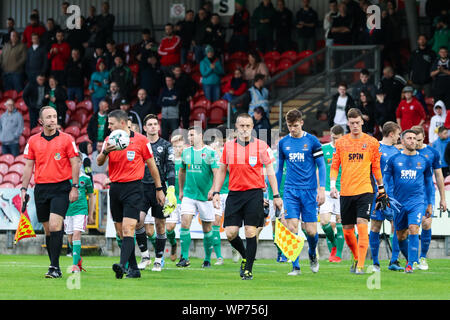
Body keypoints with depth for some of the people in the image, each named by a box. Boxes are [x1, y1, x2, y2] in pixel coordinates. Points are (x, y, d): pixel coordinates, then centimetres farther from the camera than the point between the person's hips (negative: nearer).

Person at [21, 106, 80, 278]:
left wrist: (75, 187, -5)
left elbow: (74, 164, 1)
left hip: (61, 188, -4)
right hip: (41, 189, 4)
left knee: (55, 226, -17)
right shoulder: (33, 141, 8)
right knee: (48, 230, 7)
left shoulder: (66, 139, 0)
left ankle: (55, 267, -17)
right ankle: (55, 267, 14)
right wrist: (24, 188, 5)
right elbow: (28, 166, 11)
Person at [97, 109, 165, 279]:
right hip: (115, 187, 5)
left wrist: (159, 189, 8)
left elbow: (151, 165, 5)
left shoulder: (141, 140, -2)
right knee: (120, 232, 5)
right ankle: (133, 268, 13)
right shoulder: (110, 140, 9)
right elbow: (99, 162, -1)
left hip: (133, 187, -5)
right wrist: (105, 152, -23)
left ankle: (123, 265, -31)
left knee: (128, 229, -18)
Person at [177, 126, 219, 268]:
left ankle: (207, 259, 16)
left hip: (205, 196, -3)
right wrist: (181, 190, 21)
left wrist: (213, 189, -22)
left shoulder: (209, 152, -5)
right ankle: (184, 258, -9)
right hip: (188, 194, 3)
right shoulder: (186, 152, 10)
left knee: (207, 229, 4)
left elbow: (216, 172, -10)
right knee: (185, 224, -11)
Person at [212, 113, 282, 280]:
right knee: (230, 233, -5)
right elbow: (222, 171, 17)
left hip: (254, 193, -3)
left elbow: (270, 171, 4)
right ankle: (245, 256, 23)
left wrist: (276, 195, 0)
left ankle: (248, 269, 1)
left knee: (251, 232, -8)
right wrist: (216, 192, 9)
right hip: (234, 193, 3)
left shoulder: (261, 146, 1)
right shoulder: (228, 146, 9)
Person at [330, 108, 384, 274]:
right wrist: (332, 184, -3)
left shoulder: (372, 142, 4)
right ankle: (356, 257, 32)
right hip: (346, 191, 3)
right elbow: (334, 166, 11)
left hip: (365, 190, -3)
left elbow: (376, 168, 10)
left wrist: (381, 190, 11)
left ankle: (360, 265, -15)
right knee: (347, 230, 6)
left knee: (362, 226, -15)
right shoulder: (341, 142, 7)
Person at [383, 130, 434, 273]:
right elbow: (385, 180, 6)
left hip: (417, 202, -1)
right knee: (401, 236, 7)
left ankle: (410, 264, -18)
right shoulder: (394, 159, 2)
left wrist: (430, 204, 14)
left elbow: (428, 183, 14)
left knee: (413, 230, -20)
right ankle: (412, 259, 29)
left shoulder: (423, 161, 5)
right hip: (399, 203, 1)